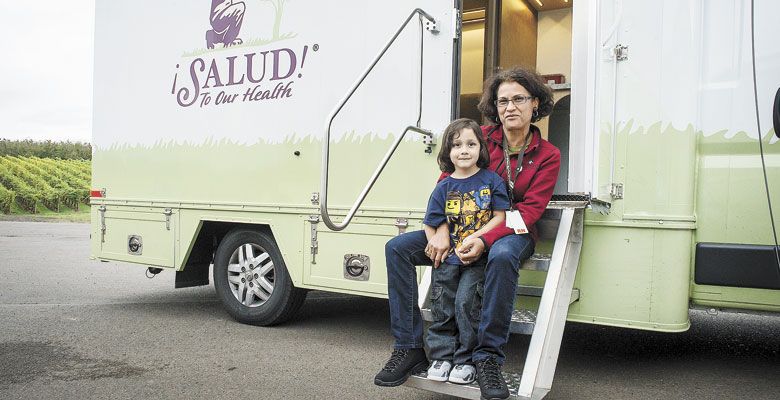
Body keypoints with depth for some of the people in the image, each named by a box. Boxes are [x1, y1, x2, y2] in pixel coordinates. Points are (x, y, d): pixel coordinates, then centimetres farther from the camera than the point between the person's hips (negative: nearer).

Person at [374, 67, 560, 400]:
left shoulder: (547, 155, -2)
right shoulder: (482, 137, 3)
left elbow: (528, 210, -12)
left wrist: (484, 241, -27)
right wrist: (441, 230, -18)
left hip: (510, 232, -3)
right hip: (464, 226, 4)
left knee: (502, 256, -42)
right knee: (397, 248, -15)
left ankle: (488, 357, -29)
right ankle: (409, 347, -12)